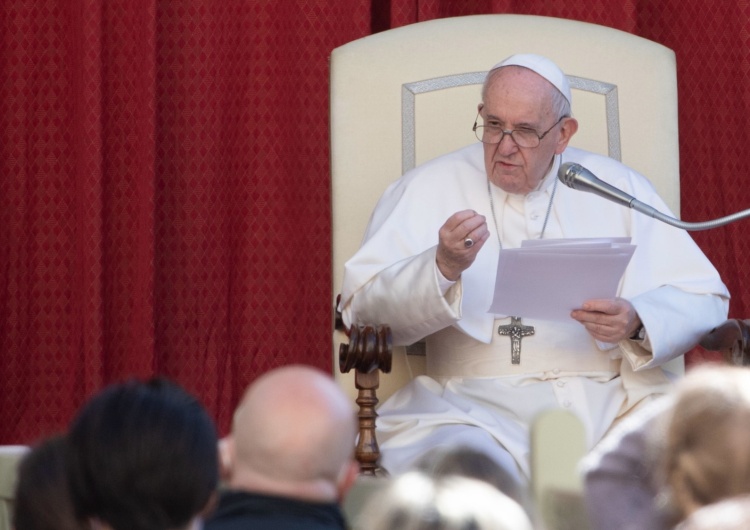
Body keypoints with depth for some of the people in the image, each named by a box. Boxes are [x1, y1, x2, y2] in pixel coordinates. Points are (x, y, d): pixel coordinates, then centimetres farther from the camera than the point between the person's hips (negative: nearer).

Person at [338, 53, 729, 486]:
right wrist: (443, 267, -18)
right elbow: (361, 305, 0)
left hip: (612, 400, 2)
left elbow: (704, 299, 12)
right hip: (477, 408, -2)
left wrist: (637, 324, -10)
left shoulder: (617, 187, 16)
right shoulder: (430, 189, 11)